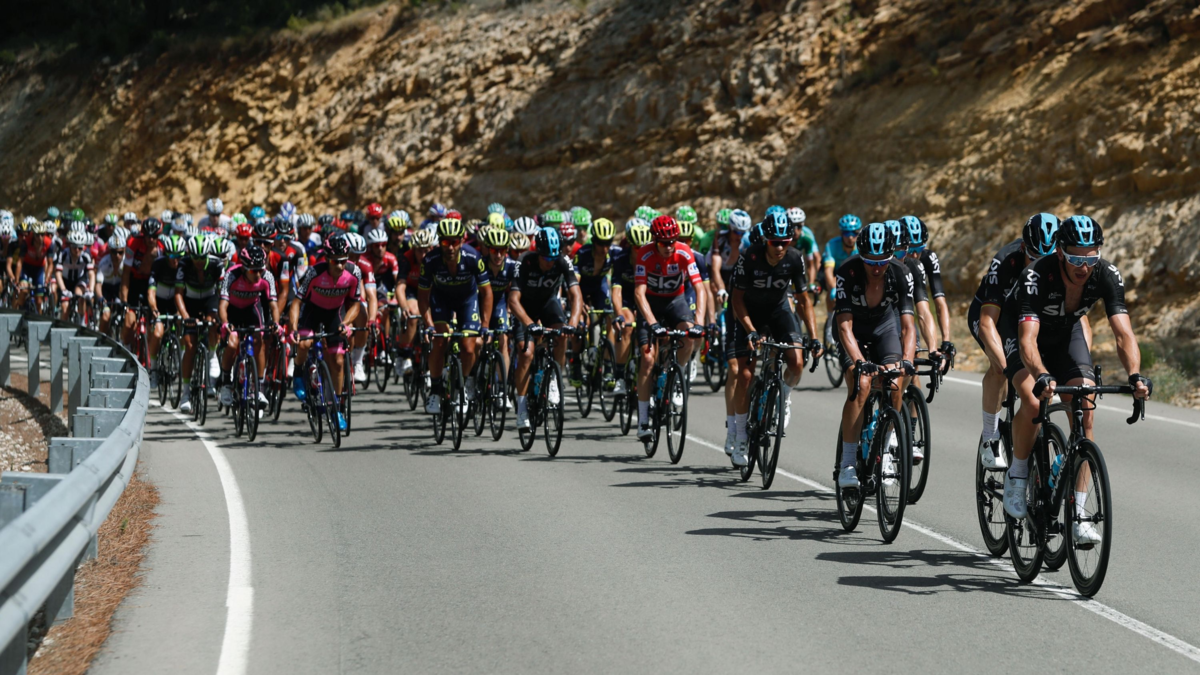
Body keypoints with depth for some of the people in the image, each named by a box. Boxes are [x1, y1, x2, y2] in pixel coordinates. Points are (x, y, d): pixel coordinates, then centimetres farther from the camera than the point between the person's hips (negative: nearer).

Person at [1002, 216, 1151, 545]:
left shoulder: (1108, 275, -27)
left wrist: (1135, 375, -50)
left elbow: (1124, 333, -32)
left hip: (1067, 335, 3)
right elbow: (1028, 340, -46)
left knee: (1085, 415, -15)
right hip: (1026, 335, -3)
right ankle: (1017, 476, -5)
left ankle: (1078, 513, -11)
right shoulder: (1035, 276, -37)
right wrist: (1042, 377, -64)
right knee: (1032, 401, -31)